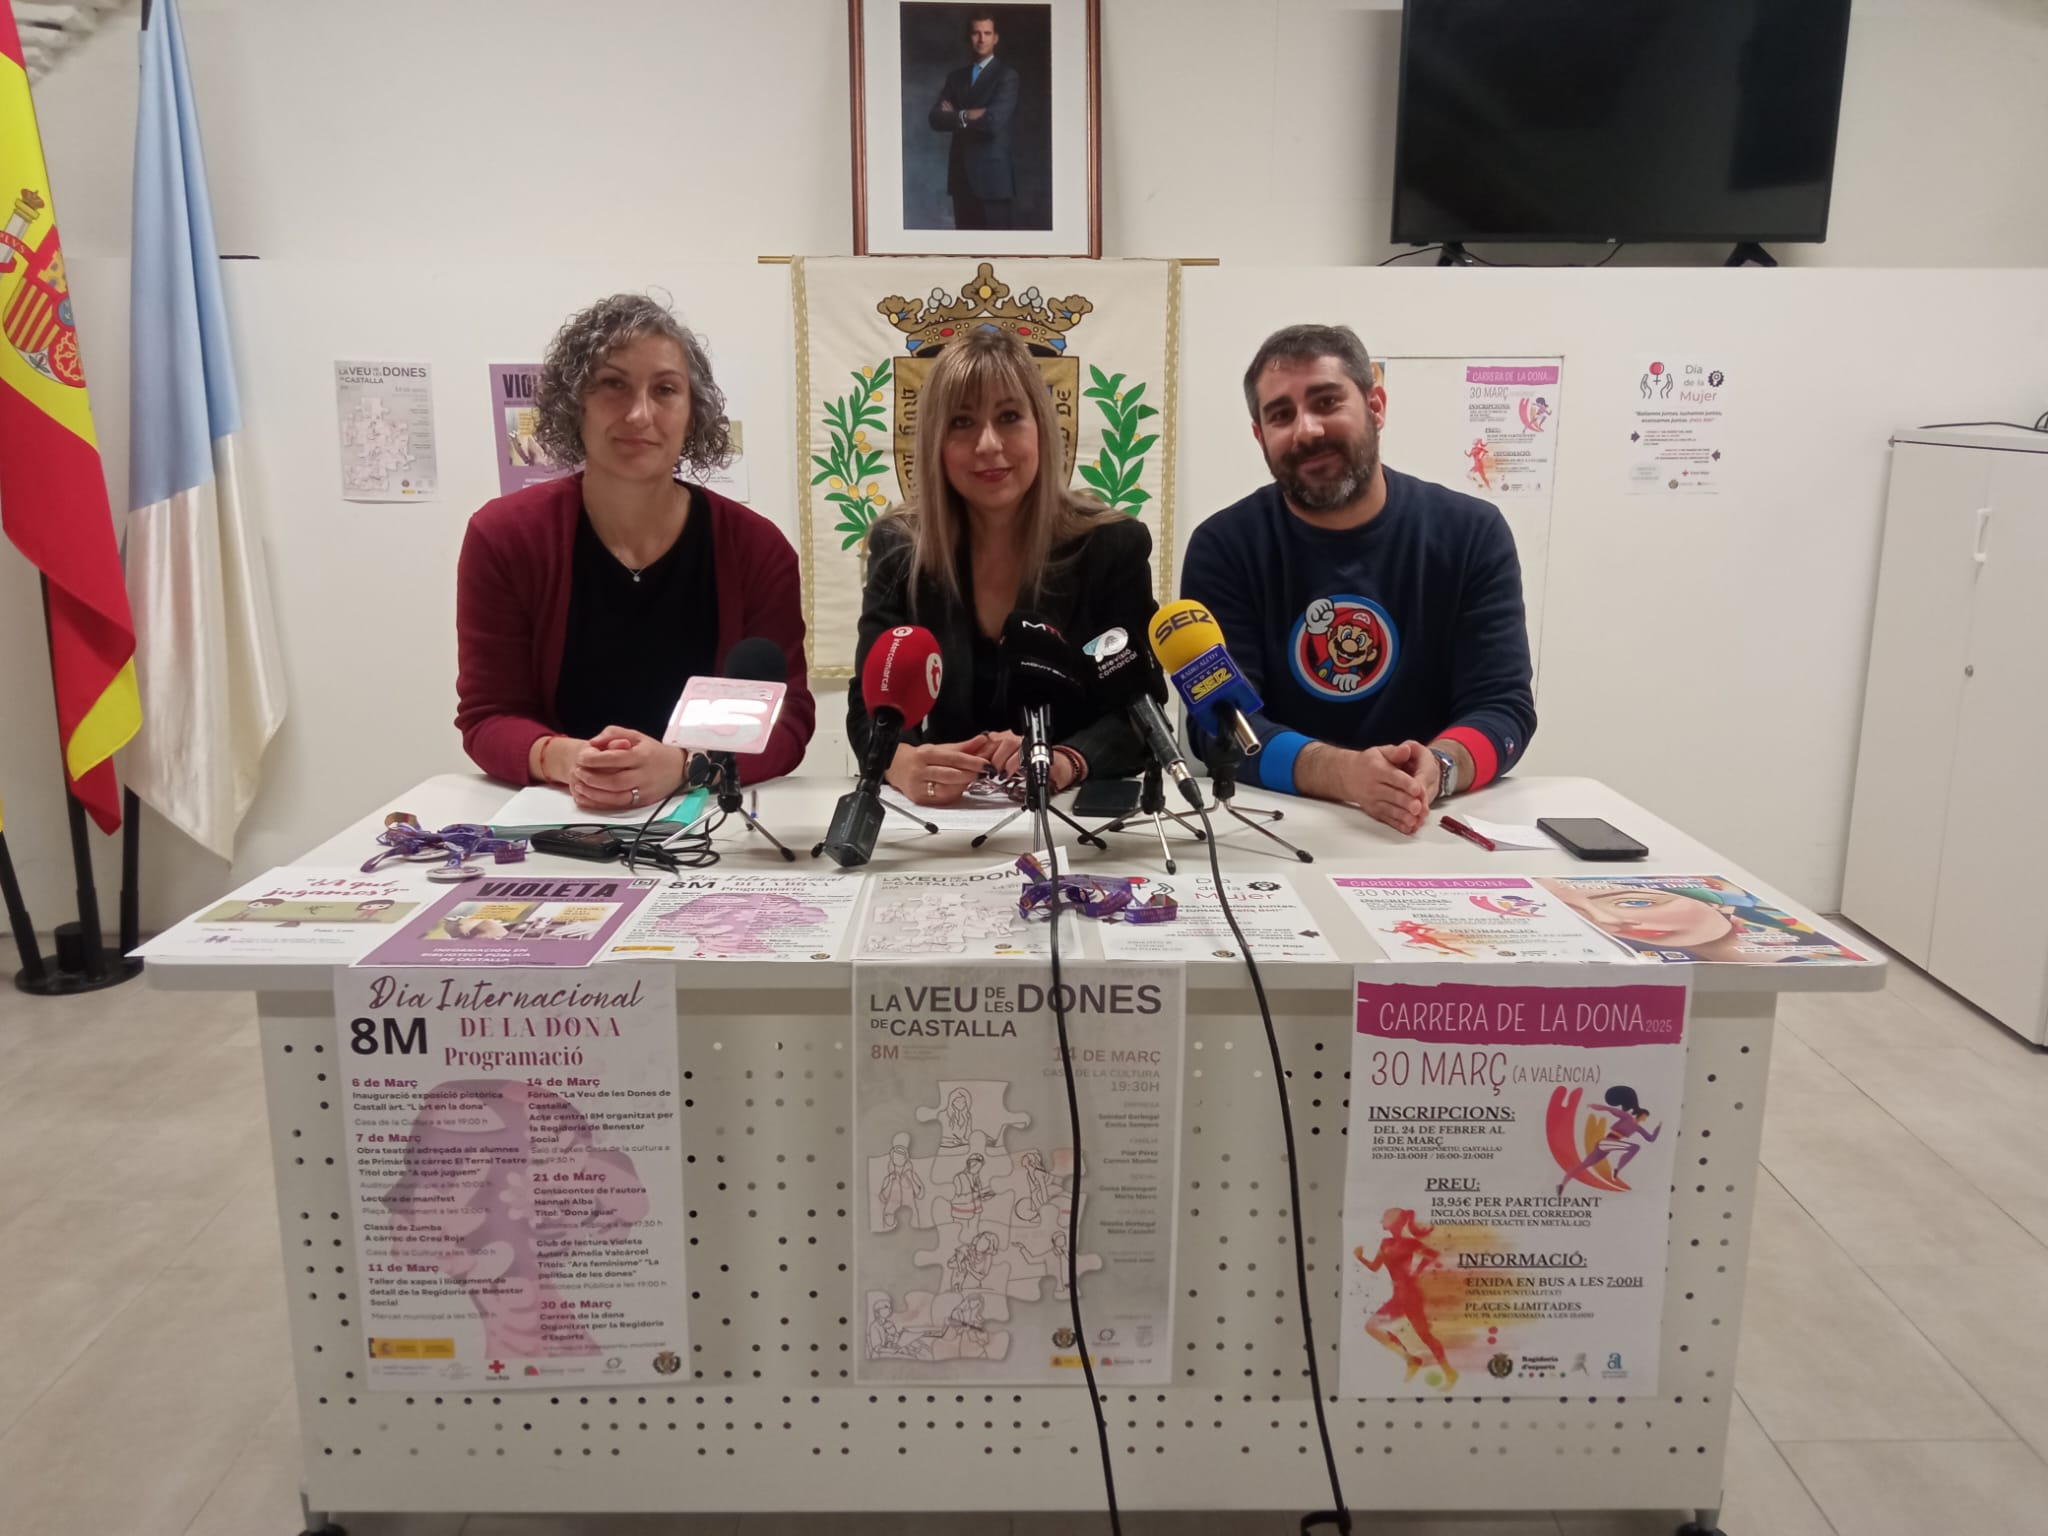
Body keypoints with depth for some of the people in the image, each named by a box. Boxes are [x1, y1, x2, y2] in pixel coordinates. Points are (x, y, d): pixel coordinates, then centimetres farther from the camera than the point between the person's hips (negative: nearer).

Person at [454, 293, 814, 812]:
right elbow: (487, 718, -2)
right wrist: (565, 759, -24)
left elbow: (786, 719, -6)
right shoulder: (502, 537, -1)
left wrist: (679, 766, -25)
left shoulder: (757, 547, -2)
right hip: (557, 820, 0)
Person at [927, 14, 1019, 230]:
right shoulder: (956, 76, 15)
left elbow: (994, 120, -16)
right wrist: (971, 116, -11)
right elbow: (935, 118, 3)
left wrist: (958, 115, -2)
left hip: (992, 174, -5)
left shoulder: (1006, 75, -2)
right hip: (961, 174, 5)